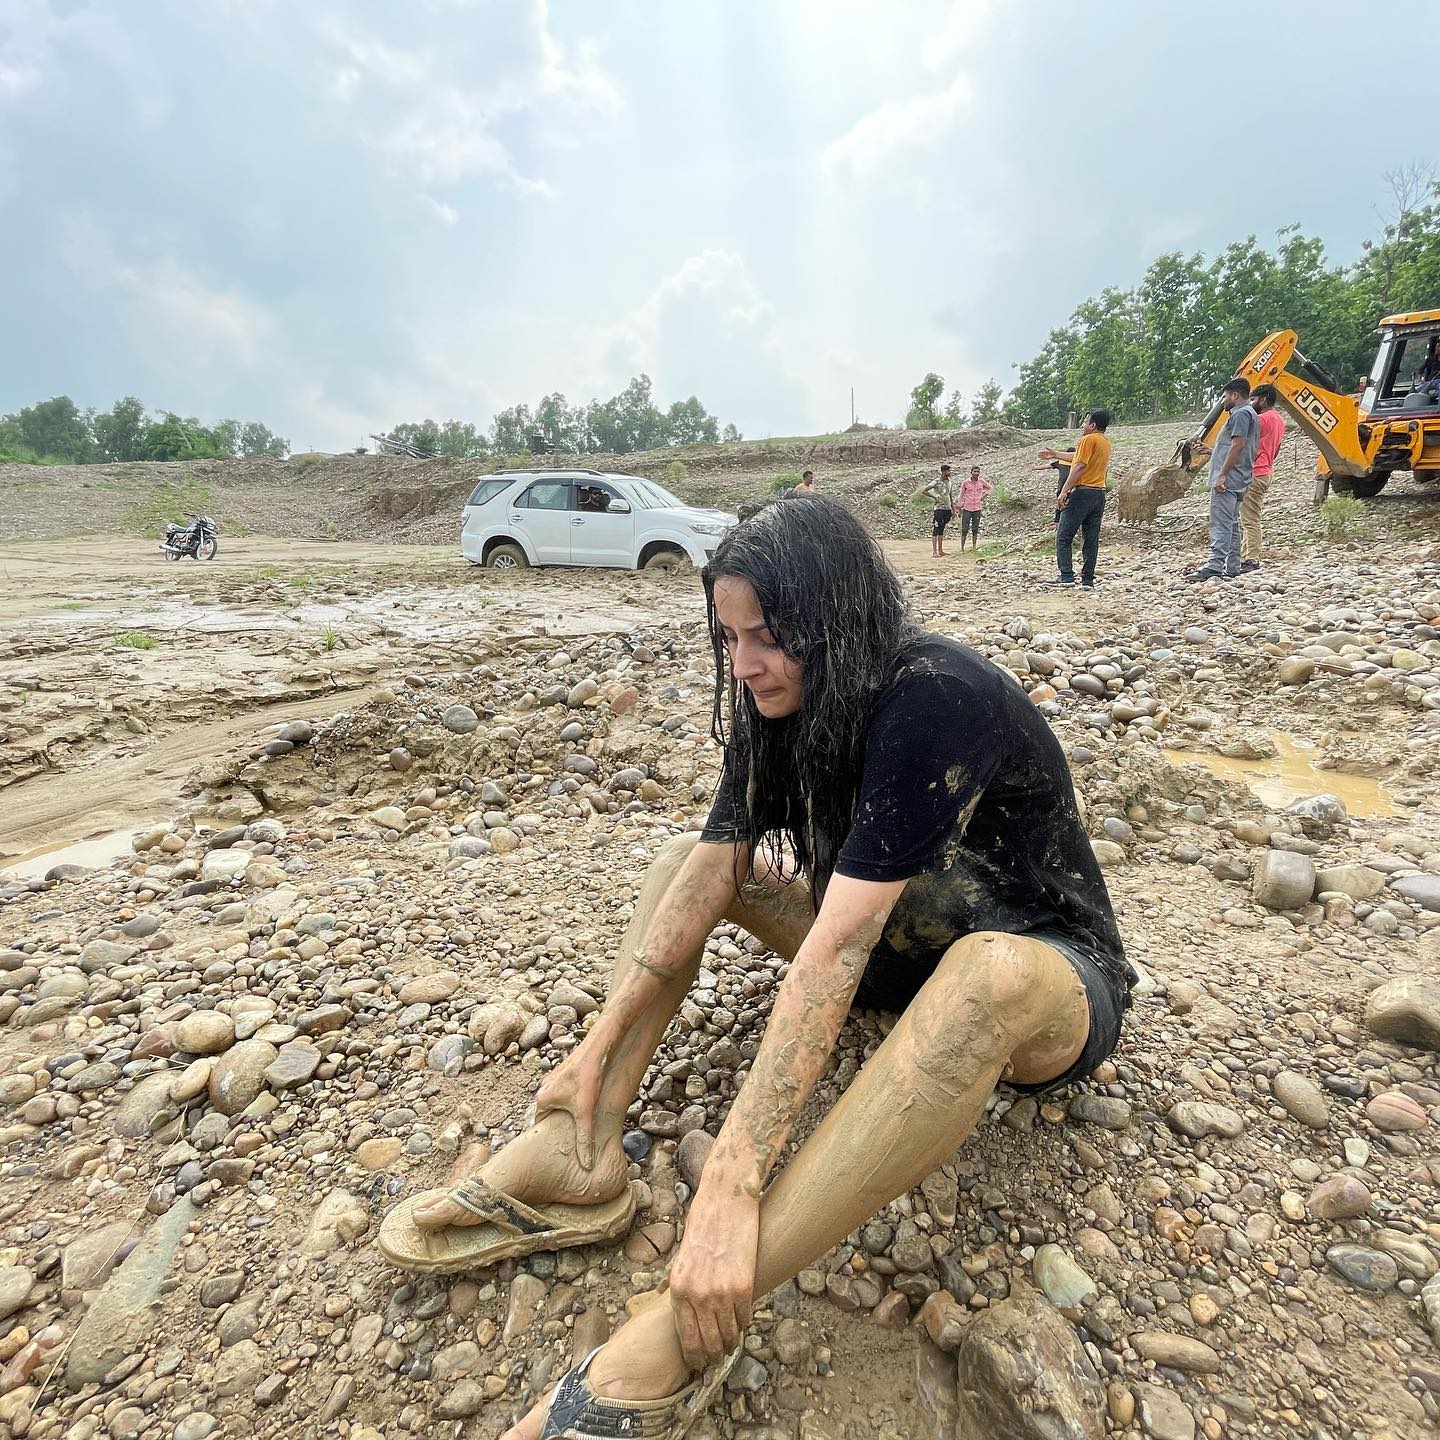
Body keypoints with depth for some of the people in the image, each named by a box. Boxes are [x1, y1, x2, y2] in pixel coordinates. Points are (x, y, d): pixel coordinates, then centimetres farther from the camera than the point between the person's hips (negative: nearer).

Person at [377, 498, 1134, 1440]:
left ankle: (692, 1334, -34)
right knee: (688, 857, 0)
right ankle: (578, 1158, -12)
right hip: (902, 939, 7)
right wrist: (599, 1049, -11)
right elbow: (715, 871, -8)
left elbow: (836, 944, -37)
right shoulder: (790, 700, -7)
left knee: (991, 977, -42)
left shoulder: (933, 701, -29)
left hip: (1050, 972, -6)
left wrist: (730, 1188, -36)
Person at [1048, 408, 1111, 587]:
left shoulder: (1088, 439, -8)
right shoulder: (1106, 443, 19)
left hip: (1082, 492, -8)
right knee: (1091, 539, 6)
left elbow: (1079, 466, -17)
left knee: (1063, 537, -3)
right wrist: (1056, 455, 39)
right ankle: (1088, 579, 5)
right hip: (1099, 494, 8)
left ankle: (1066, 576, -11)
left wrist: (1064, 491, -19)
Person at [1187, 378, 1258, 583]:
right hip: (1238, 481, 11)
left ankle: (1214, 566, -22)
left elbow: (1238, 445, -18)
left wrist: (1222, 475, -22)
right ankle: (1232, 568, 12)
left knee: (1220, 524, -16)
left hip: (1228, 480, -11)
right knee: (1231, 524, 11)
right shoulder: (1251, 414, 25)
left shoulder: (1241, 413, -8)